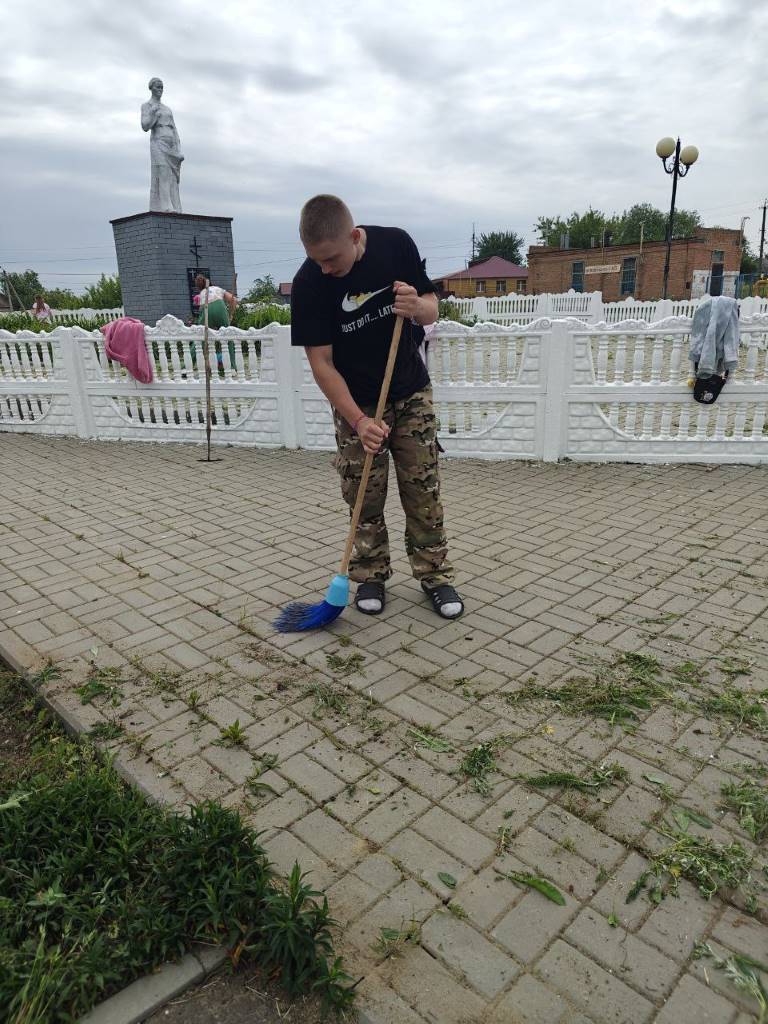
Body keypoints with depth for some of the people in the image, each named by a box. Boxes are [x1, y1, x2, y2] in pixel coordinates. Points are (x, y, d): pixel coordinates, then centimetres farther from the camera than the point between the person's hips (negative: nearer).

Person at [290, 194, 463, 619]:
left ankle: (435, 574, 13)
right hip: (356, 403, -1)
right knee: (364, 496, 1)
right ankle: (371, 576, 18)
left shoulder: (396, 244, -12)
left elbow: (431, 309, -1)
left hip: (411, 393, 2)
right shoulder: (308, 283, -18)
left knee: (423, 488, 2)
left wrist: (417, 306, -27)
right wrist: (358, 420, -25)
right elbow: (320, 361, -16)